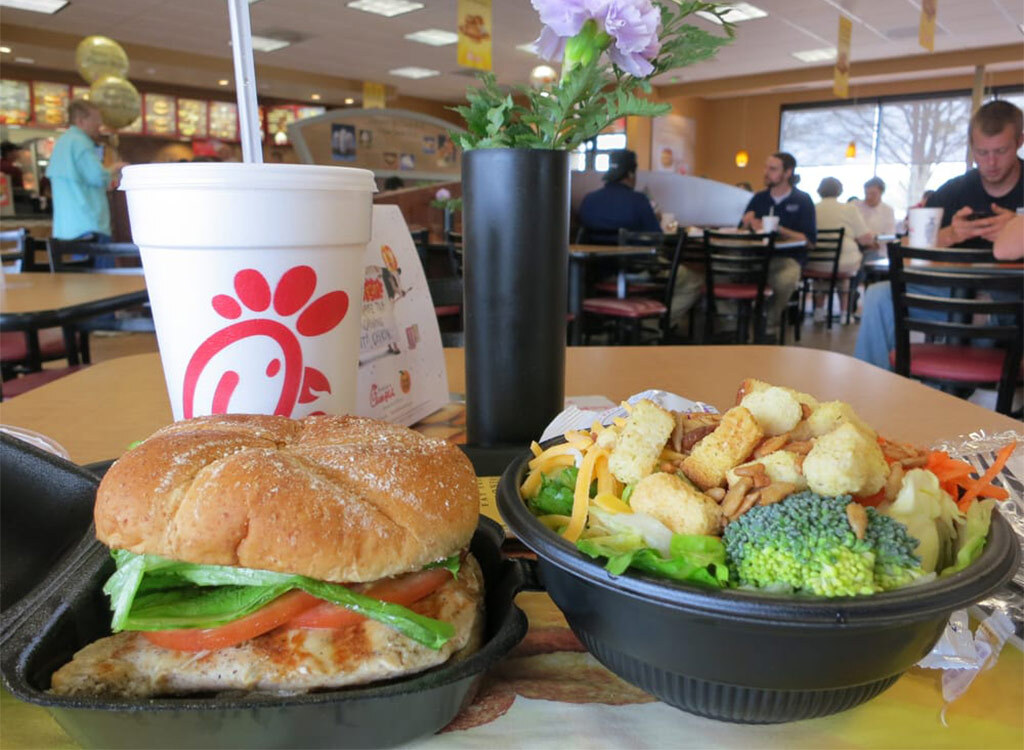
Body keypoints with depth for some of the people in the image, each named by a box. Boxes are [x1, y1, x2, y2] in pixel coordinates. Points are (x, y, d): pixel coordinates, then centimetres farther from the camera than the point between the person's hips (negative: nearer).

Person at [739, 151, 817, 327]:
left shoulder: (802, 200, 6)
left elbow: (808, 239, -3)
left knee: (784, 280, -38)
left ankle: (768, 322, -11)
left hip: (786, 258, -3)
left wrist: (777, 229, -13)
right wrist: (748, 222, -3)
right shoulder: (759, 198, 18)